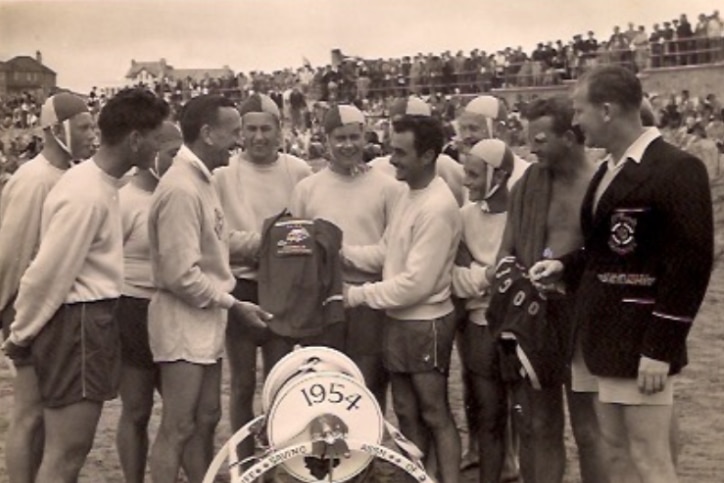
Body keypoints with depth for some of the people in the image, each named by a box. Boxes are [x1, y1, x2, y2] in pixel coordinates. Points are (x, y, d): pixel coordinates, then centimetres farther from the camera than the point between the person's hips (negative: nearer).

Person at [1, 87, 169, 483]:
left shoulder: (99, 183, 11)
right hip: (76, 324, -10)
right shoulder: (87, 195, -20)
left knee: (71, 449, 16)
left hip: (93, 321, 10)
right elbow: (47, 273, -17)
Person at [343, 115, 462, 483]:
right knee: (406, 414, 17)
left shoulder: (437, 207, -22)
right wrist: (339, 251, -2)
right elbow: (386, 252, 11)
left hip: (425, 325, -9)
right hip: (398, 320, 9)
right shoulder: (408, 193, 8)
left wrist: (358, 295, -18)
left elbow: (417, 282, -24)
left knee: (435, 415, 3)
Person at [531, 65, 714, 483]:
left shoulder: (677, 169, -15)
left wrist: (660, 349, -21)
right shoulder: (608, 170, 14)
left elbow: (690, 265, -19)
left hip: (642, 343, -9)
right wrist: (566, 267, 3)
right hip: (606, 336, 9)